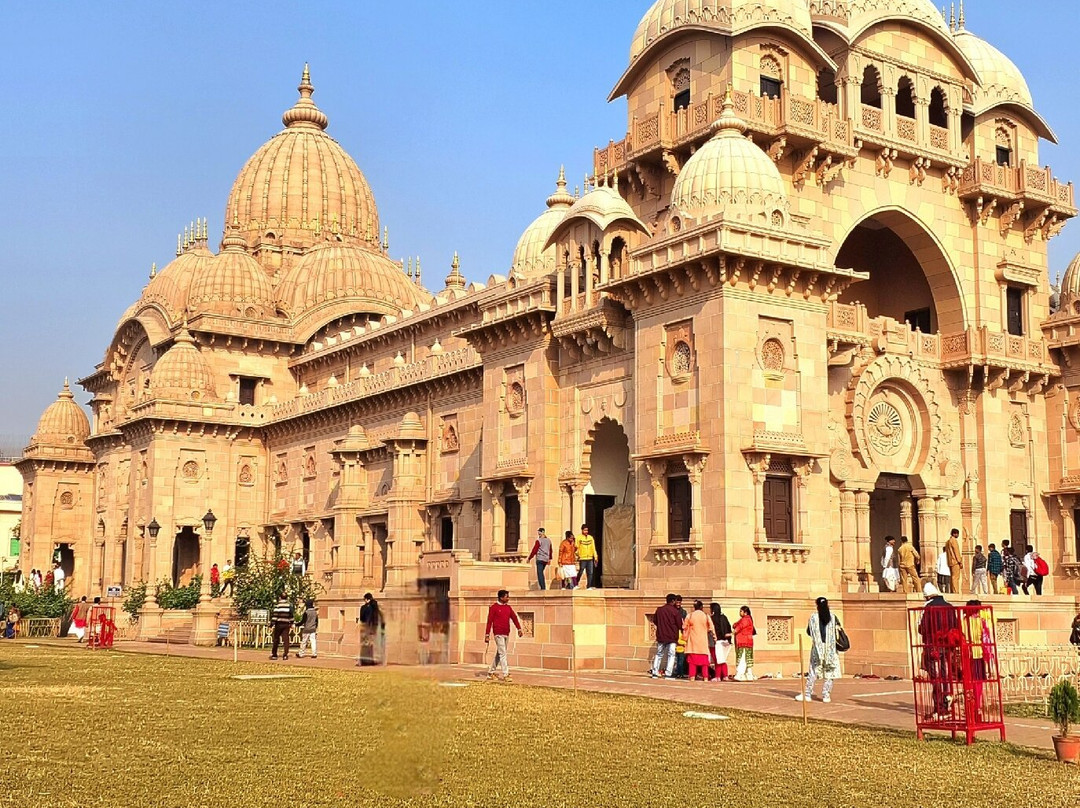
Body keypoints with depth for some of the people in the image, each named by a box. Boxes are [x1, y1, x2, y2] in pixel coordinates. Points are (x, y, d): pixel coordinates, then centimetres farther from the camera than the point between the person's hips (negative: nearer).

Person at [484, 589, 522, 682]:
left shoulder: (508, 607, 11)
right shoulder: (494, 607, -7)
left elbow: (514, 617, 6)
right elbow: (489, 621, -7)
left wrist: (519, 628, -7)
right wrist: (487, 635, -9)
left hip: (506, 634, 7)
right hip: (498, 634, -7)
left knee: (499, 653, 13)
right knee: (503, 654, -9)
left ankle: (491, 672, 24)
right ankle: (505, 675, -10)